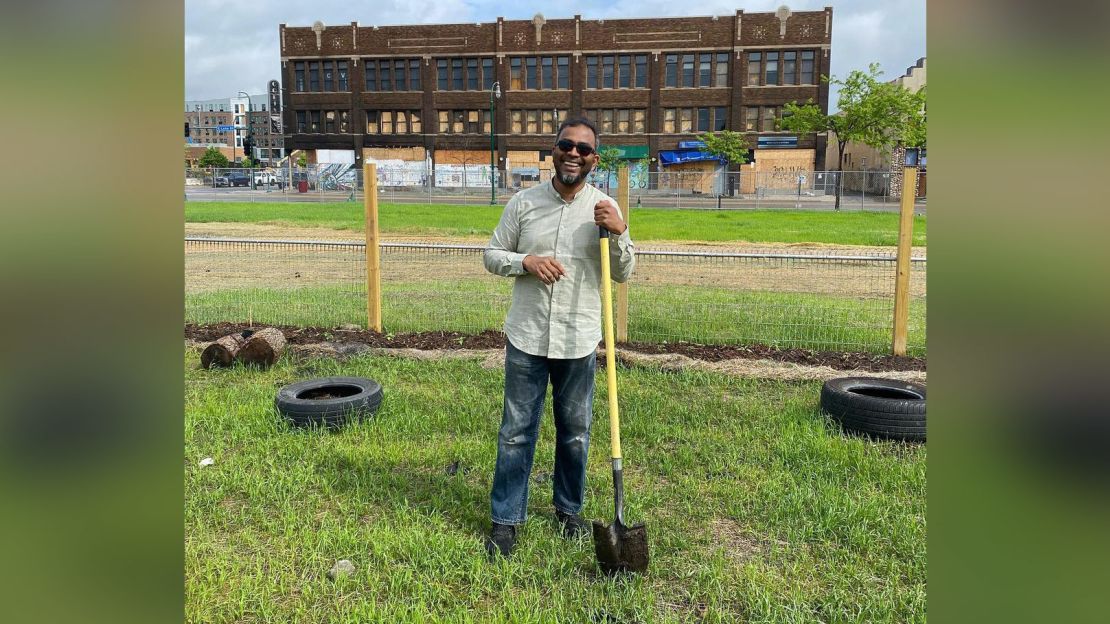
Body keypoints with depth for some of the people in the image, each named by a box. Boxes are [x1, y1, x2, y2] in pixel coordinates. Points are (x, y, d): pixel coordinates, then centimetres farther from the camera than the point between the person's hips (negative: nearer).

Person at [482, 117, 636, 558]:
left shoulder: (605, 208, 0)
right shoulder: (523, 202, 0)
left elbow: (623, 274, 1)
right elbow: (492, 255, 6)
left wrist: (619, 232, -16)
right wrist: (526, 262, -13)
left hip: (579, 340, 1)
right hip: (527, 337, 0)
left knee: (575, 431, 14)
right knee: (517, 431, 6)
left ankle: (569, 509, 34)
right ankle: (506, 519, 19)